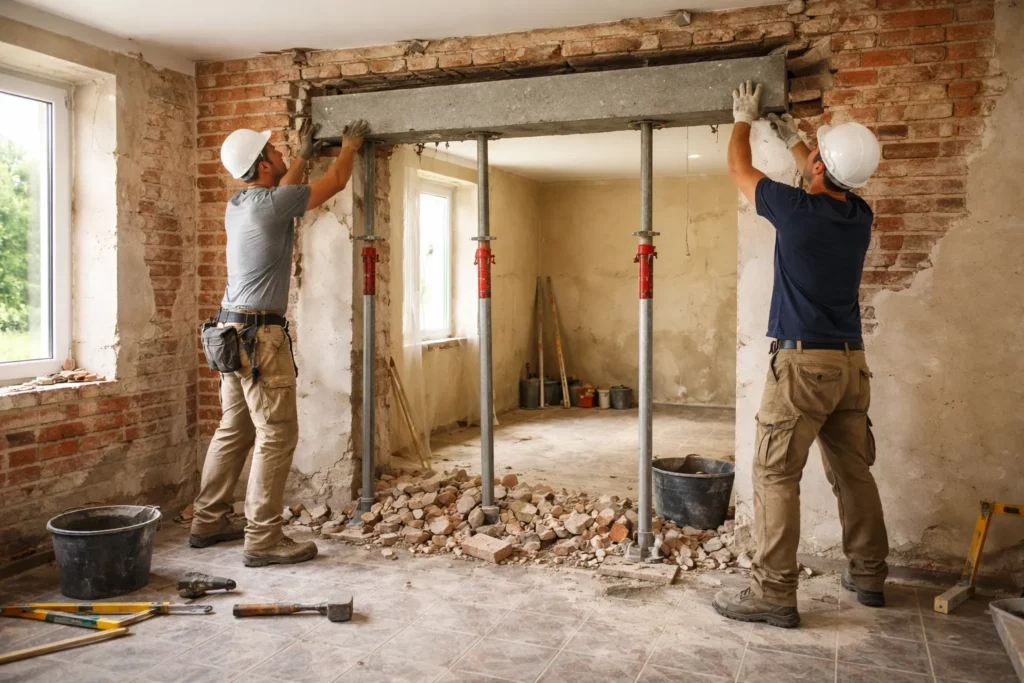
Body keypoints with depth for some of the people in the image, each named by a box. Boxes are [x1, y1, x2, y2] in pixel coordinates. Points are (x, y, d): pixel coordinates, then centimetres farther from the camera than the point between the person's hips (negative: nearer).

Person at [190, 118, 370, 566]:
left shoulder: (237, 205, 13)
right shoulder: (273, 204, -12)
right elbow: (337, 181, 0)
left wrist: (303, 156, 42)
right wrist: (350, 144, 18)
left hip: (232, 331, 10)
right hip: (260, 334, -10)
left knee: (233, 431, 15)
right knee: (277, 435, -6)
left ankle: (209, 522, 24)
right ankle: (263, 539, -3)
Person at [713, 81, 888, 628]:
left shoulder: (795, 209, -12)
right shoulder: (859, 217, 6)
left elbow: (738, 170, 6)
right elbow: (831, 186, 32)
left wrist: (743, 119, 23)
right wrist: (792, 141, 41)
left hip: (802, 362, -7)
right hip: (850, 362, 7)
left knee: (776, 476, -4)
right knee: (853, 472, 15)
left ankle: (773, 593, -2)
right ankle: (868, 575, 27)